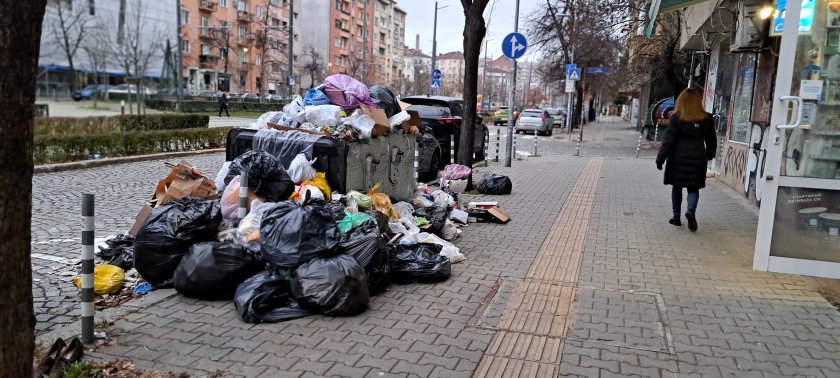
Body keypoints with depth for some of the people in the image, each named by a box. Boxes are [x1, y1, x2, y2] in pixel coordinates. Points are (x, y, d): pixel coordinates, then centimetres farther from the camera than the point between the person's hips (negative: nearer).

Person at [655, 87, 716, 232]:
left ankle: (676, 217, 16)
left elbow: (668, 140, -9)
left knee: (677, 187, 12)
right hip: (697, 158, 1)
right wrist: (709, 155, 28)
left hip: (678, 157, -1)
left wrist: (660, 159, -5)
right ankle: (691, 210, -18)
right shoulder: (706, 119, 1)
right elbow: (711, 141, 11)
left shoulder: (676, 118, -7)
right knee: (693, 188, 9)